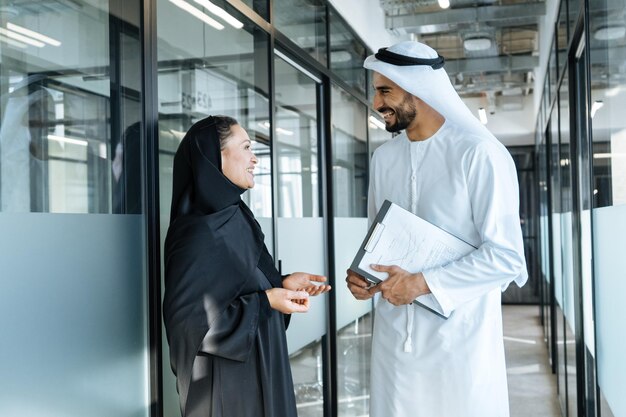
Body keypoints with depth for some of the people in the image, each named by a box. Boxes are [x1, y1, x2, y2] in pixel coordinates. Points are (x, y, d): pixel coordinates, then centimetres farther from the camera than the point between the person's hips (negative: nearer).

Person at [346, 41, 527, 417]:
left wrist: (424, 282, -20)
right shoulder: (384, 157, 8)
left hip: (460, 339, -5)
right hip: (394, 335, 6)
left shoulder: (480, 153, -13)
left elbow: (506, 256, -15)